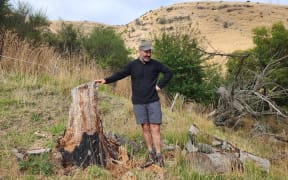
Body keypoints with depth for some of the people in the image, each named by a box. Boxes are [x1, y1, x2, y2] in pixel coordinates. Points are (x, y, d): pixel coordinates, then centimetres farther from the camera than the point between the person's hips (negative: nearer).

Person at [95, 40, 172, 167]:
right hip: (139, 103, 0)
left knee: (155, 128, -4)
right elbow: (119, 75, -8)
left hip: (153, 101, 0)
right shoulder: (132, 65, 1)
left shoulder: (155, 64, 2)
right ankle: (151, 154, 16)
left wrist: (160, 85, 0)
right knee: (145, 128, 4)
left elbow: (168, 72, 10)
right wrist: (106, 80, -22)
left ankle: (158, 156, -1)